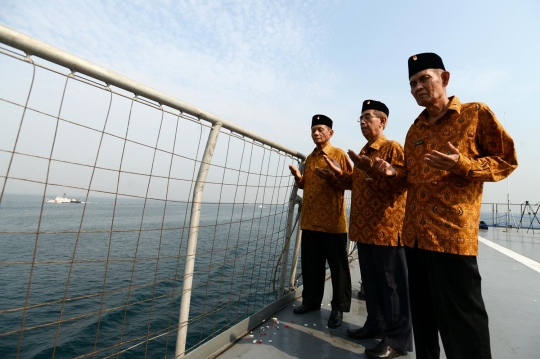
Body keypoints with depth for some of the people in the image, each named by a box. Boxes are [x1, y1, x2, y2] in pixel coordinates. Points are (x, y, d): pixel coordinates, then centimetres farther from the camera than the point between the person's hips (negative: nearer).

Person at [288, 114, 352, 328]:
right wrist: (298, 178, 3)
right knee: (311, 265, 14)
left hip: (333, 222, -6)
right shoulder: (309, 158, 17)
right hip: (310, 221, 6)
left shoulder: (339, 155, -2)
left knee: (337, 266, 6)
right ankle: (311, 301, 29)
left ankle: (338, 307, 20)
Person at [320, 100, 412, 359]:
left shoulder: (393, 148, -7)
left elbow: (400, 184, -18)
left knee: (391, 283, 2)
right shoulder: (363, 152, 19)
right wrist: (340, 173, 11)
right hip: (364, 227, 8)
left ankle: (397, 338, 16)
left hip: (386, 227, -8)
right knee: (370, 280, 17)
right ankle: (375, 324, 32)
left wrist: (372, 169, -26)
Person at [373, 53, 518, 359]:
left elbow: (506, 160, 0)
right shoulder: (415, 130, 17)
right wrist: (394, 172, 2)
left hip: (453, 234, -6)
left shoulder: (476, 113, 1)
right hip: (415, 235, 6)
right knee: (423, 315, 17)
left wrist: (462, 164, -18)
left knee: (461, 321, 4)